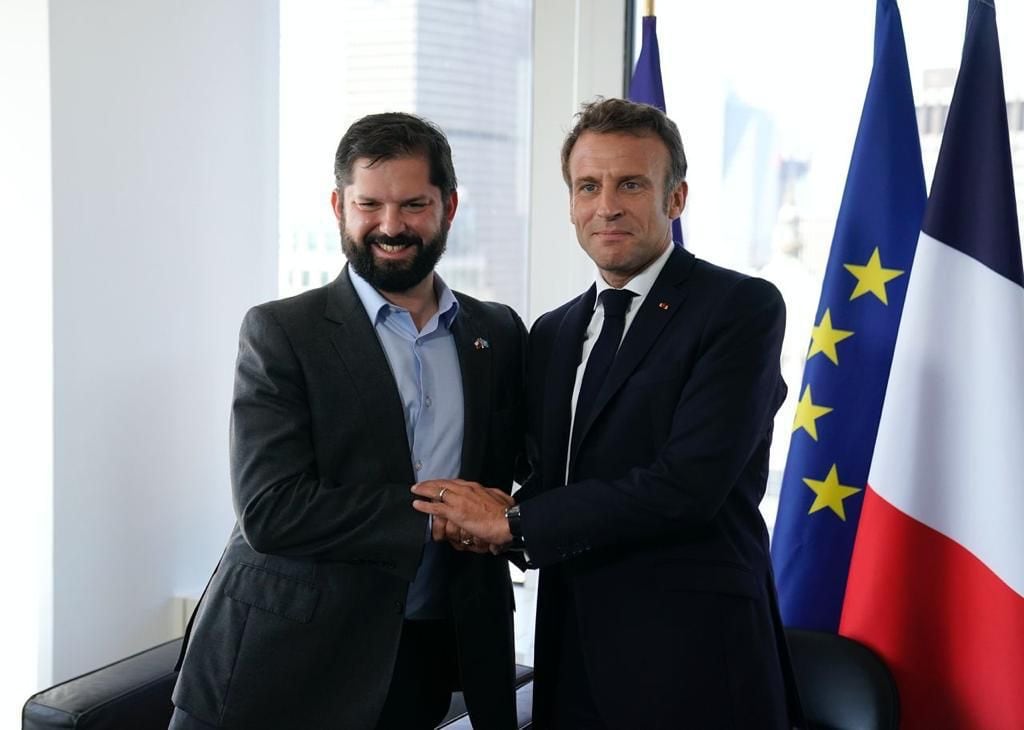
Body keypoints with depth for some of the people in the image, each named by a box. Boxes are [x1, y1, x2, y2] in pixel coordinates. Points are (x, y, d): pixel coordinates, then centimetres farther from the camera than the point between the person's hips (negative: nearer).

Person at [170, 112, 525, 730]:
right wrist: (432, 515, -16)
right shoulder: (281, 332, -7)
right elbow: (270, 511, -15)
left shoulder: (501, 334, 7)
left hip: (432, 659, 4)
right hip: (285, 664, -3)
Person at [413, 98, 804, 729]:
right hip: (572, 660, 6)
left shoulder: (741, 309, -9)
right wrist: (479, 520, -9)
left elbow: (689, 482, -20)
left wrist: (513, 521, -13)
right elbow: (552, 482, 14)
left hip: (692, 662, -6)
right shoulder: (553, 334, 13)